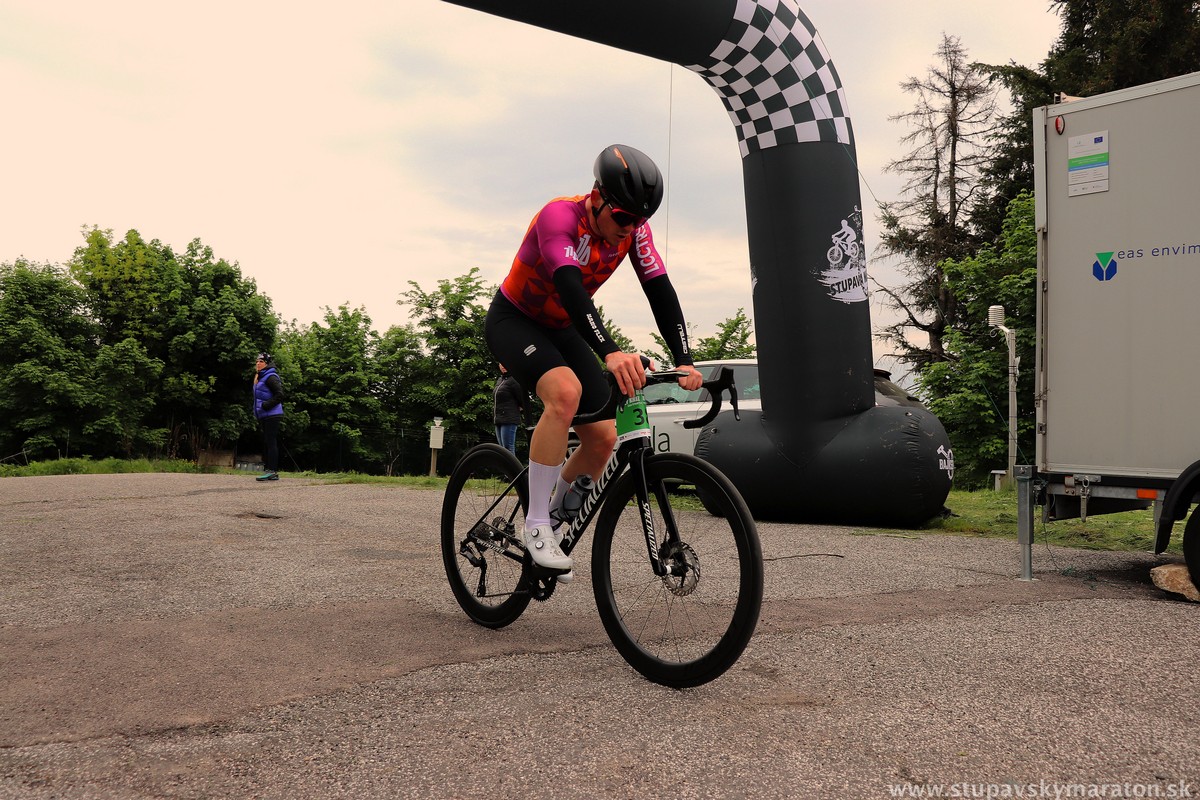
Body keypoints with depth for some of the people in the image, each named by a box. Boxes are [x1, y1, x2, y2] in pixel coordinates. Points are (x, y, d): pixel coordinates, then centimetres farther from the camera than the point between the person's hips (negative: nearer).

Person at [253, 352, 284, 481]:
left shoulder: (270, 377, -10)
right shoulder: (260, 378, 21)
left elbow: (279, 395, -19)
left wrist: (265, 406, -21)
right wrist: (257, 413, 17)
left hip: (272, 416, -10)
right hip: (265, 416, 10)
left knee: (271, 442, -12)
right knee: (267, 443, 11)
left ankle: (272, 470, -13)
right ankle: (274, 472, 14)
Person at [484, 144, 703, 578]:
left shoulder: (633, 227, -13)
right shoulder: (560, 215, -30)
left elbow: (660, 290, -18)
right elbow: (570, 286, -45)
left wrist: (684, 360, -33)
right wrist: (611, 353, -59)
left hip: (562, 329, 6)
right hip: (513, 321, -6)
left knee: (603, 438, -6)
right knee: (566, 391, -35)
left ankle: (554, 523, 16)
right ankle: (535, 525, -24)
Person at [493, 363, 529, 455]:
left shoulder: (513, 380, -10)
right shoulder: (499, 380, 15)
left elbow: (523, 398, -10)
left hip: (509, 420, -9)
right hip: (499, 420, 9)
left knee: (508, 449, -12)